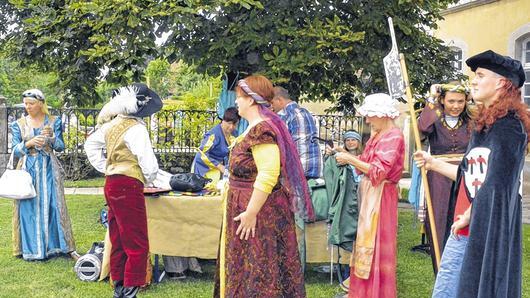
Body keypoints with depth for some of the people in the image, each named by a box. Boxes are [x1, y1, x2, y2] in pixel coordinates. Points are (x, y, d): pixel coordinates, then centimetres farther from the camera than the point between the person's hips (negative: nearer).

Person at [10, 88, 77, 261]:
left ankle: (66, 247, 5)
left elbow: (61, 147, 0)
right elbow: (15, 150, 0)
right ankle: (31, 249, 11)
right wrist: (29, 143, -18)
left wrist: (51, 136, -19)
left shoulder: (54, 122, 4)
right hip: (28, 170, 1)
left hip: (49, 169, -1)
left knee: (54, 206, 0)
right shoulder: (18, 125, 5)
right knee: (29, 208, 1)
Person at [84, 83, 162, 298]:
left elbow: (91, 144, 23)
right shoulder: (135, 128, -17)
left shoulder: (112, 124, 8)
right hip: (128, 187, -9)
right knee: (137, 246, -2)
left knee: (118, 242, 17)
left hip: (111, 185, 9)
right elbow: (150, 165, -19)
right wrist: (147, 180, 2)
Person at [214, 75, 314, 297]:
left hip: (259, 211, -10)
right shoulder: (257, 127, 11)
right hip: (248, 206, 10)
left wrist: (250, 213, -25)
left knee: (256, 269, 0)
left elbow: (268, 176, -28)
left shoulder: (261, 130, -20)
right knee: (249, 266, 18)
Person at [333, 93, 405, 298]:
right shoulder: (377, 135, 12)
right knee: (366, 243, 14)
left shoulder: (394, 136, -14)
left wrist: (350, 159, -16)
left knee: (378, 246, -1)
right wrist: (348, 157, 0)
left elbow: (378, 171, -20)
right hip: (368, 194, 9)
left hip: (380, 197, -9)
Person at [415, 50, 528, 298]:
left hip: (490, 235, -8)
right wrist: (433, 163, 26)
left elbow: (496, 184, -18)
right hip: (463, 230, 8)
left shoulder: (509, 125, -12)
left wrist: (468, 217, -9)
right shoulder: (481, 125, 15)